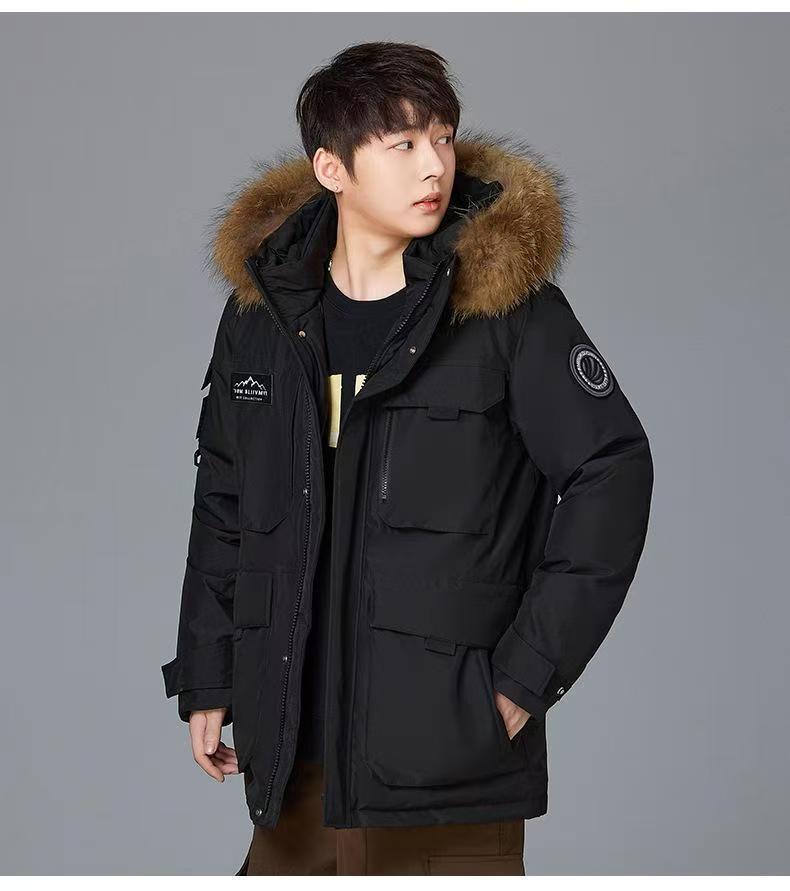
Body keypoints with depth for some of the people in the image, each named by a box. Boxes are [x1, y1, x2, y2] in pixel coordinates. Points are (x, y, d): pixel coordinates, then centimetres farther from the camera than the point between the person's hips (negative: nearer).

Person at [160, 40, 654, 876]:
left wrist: (529, 673, -7)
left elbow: (611, 472, -5)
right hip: (292, 749, 4)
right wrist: (206, 683, 12)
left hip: (448, 753, -4)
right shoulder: (262, 310, 4)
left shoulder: (506, 305, -7)